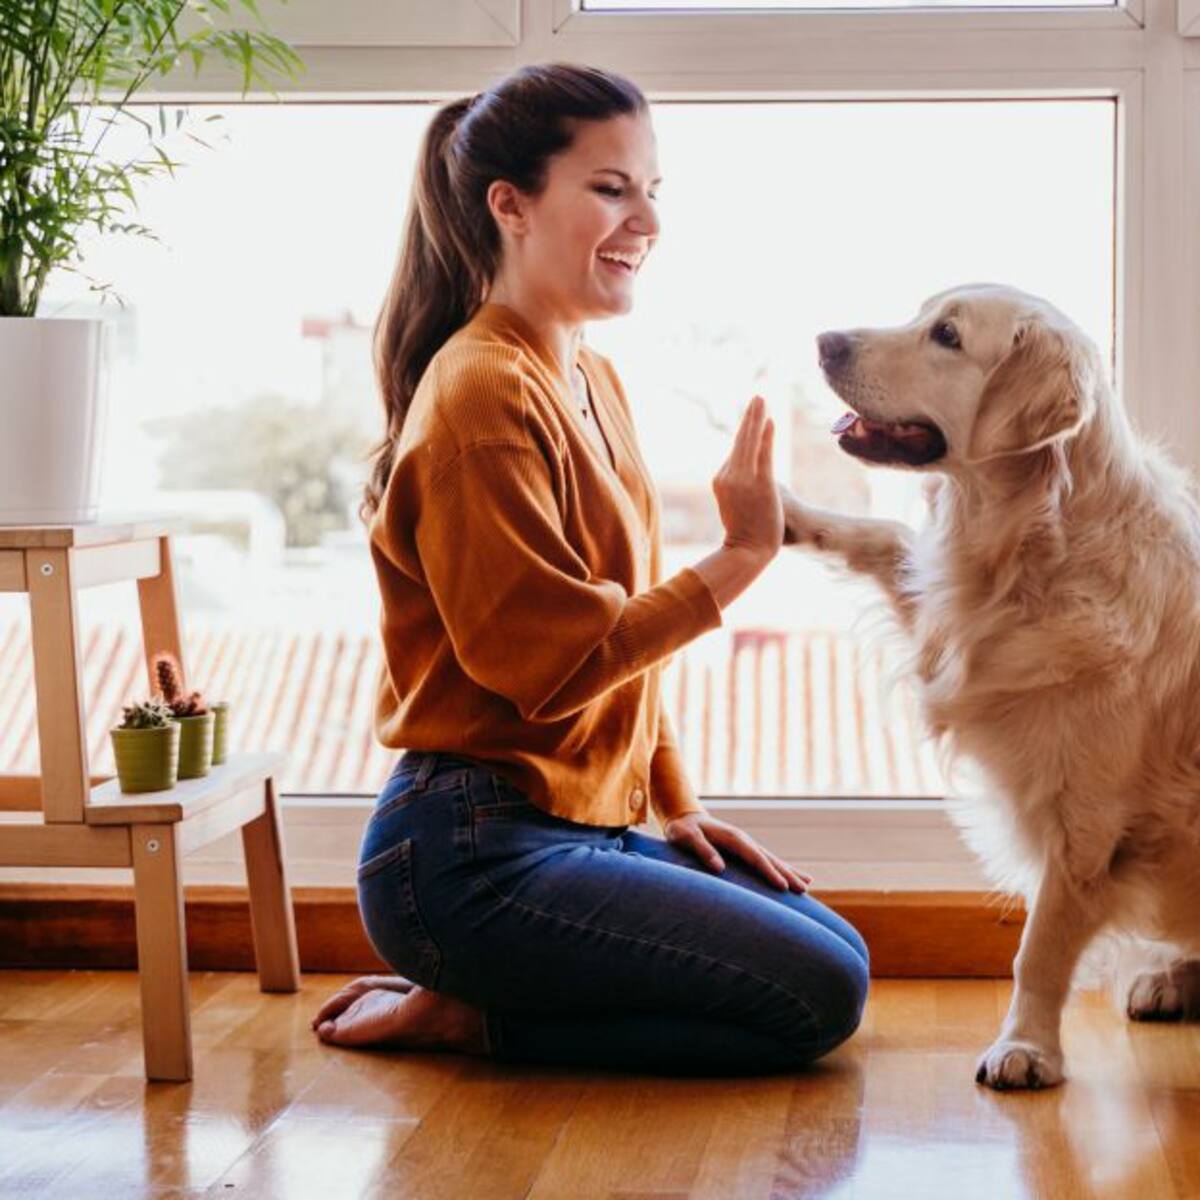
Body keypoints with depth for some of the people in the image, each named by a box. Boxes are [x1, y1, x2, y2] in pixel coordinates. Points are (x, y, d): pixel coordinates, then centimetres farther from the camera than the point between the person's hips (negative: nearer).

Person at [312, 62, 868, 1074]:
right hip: (472, 857, -10)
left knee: (839, 952, 12)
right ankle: (465, 1016, -2)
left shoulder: (593, 382, 13)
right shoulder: (482, 394, -16)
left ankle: (472, 1002, 10)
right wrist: (740, 558, -19)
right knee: (816, 997, -10)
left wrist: (676, 806, 12)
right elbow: (554, 663, -21)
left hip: (583, 827, 10)